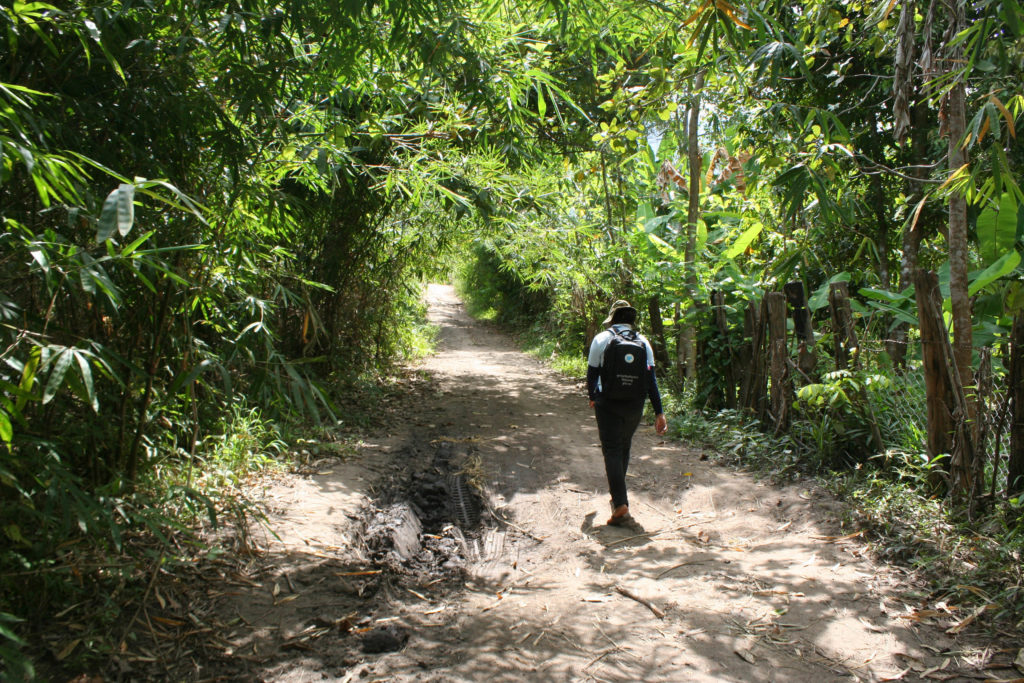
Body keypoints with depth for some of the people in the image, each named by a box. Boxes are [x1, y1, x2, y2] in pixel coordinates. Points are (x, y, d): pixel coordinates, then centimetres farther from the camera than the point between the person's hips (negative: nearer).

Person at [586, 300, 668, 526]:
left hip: (608, 404, -3)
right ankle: (616, 490, 37)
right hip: (635, 405, 4)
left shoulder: (602, 339, -5)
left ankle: (621, 503, -16)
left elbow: (592, 372, 0)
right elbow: (651, 378, -2)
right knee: (624, 448, 21)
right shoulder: (643, 342, 2)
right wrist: (659, 412, -1)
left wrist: (592, 397, 20)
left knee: (612, 450, -3)